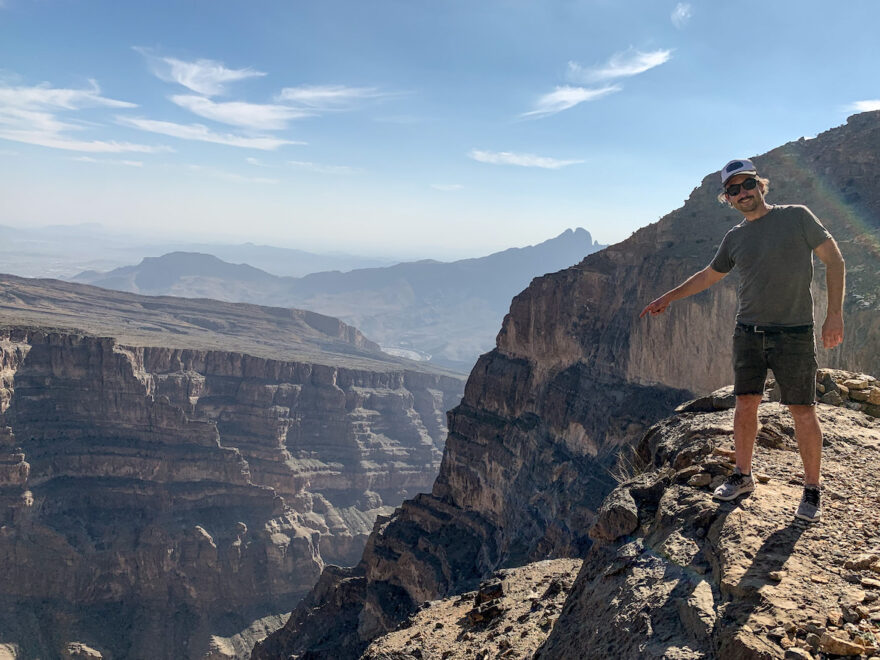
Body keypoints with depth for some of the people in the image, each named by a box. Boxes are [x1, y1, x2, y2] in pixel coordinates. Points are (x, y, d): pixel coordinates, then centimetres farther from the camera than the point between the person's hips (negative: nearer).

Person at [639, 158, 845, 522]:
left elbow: (834, 260, -3)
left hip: (794, 333, -4)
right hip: (748, 332, 4)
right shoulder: (734, 238, 9)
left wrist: (834, 313, -11)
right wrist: (668, 298, 25)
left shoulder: (796, 217, -3)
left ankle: (812, 490, 12)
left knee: (803, 411, -2)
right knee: (745, 404, 5)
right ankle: (742, 476, 20)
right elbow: (708, 275, 24)